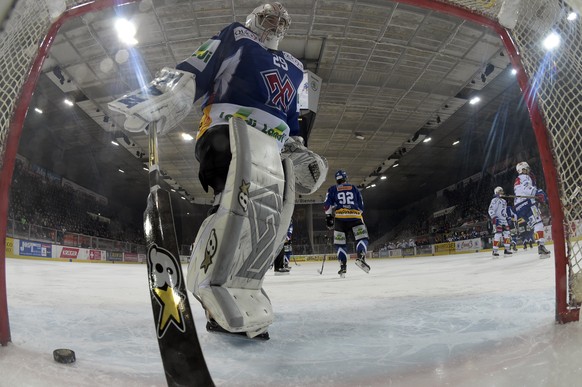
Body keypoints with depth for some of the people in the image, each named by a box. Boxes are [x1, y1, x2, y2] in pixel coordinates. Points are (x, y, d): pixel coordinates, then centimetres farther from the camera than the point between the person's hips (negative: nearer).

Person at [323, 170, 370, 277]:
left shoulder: (332, 189, 16)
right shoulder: (354, 188, 20)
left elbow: (327, 205, 4)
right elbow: (361, 206, 18)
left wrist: (328, 217, 11)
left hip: (339, 218, 0)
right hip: (355, 217, 0)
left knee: (340, 243, 6)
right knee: (362, 238, 5)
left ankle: (343, 267, -1)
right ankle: (360, 257, -19)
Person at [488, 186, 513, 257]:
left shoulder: (504, 201, 21)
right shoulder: (494, 200, -7)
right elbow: (490, 210, -16)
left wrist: (508, 217, 22)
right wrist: (494, 218, -24)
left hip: (504, 220, 9)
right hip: (497, 220, -9)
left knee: (507, 234, 6)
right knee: (498, 234, -15)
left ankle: (507, 250, 15)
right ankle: (495, 251, -11)